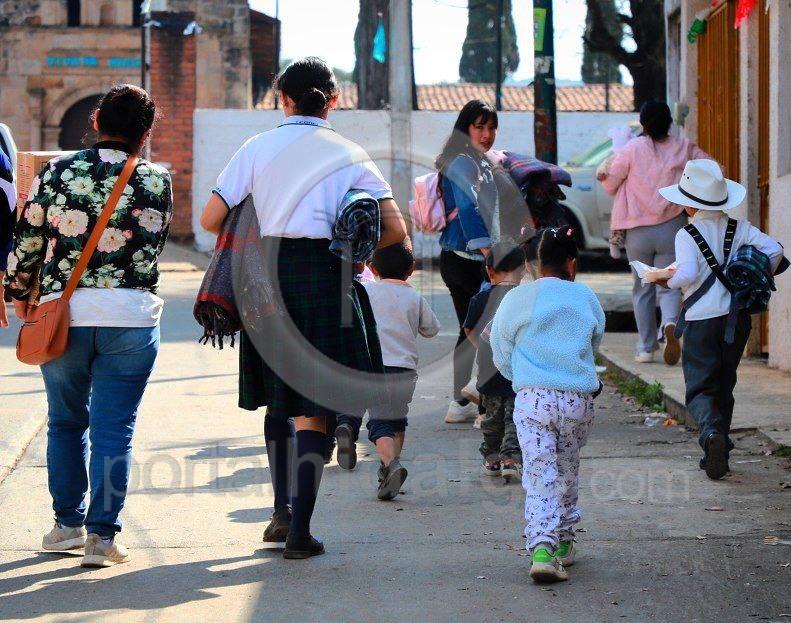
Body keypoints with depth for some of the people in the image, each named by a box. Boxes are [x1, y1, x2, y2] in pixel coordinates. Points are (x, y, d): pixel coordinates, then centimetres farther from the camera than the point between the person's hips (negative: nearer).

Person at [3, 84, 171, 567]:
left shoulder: (57, 174, -3)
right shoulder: (157, 183, -2)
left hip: (63, 313, 1)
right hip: (131, 316, -1)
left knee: (66, 422, 17)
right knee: (113, 430, 3)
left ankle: (68, 524, 22)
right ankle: (102, 535, -1)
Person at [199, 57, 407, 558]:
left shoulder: (259, 148, 5)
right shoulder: (350, 155, 4)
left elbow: (211, 219, 0)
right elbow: (395, 229, -2)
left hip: (267, 277, 2)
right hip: (324, 280, -2)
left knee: (278, 399, 20)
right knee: (312, 409, 1)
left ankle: (283, 511, 21)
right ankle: (300, 531, -4)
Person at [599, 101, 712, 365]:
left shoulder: (633, 149, -6)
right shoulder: (684, 148, 0)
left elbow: (610, 185, 1)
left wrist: (604, 176, 23)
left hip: (638, 231, -1)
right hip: (672, 227, 1)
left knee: (643, 289, 12)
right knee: (670, 285, 4)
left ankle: (645, 348, 12)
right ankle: (670, 325, -27)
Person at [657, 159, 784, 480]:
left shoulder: (686, 235, -10)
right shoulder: (739, 229, 3)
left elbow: (688, 273, -23)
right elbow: (774, 250, -3)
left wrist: (669, 282, -3)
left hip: (701, 319, -4)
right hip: (736, 317, 4)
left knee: (700, 388, 0)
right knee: (724, 386, 17)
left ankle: (711, 432, -30)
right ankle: (718, 453, 18)